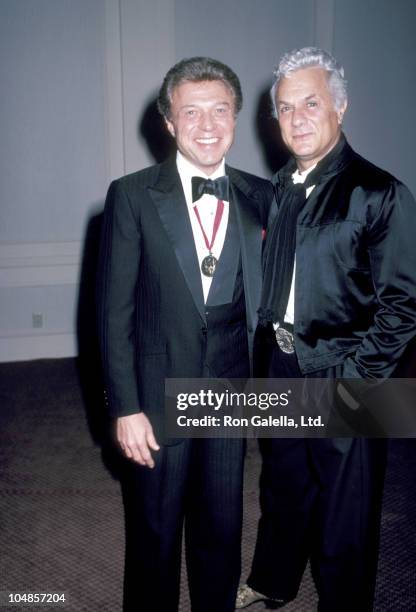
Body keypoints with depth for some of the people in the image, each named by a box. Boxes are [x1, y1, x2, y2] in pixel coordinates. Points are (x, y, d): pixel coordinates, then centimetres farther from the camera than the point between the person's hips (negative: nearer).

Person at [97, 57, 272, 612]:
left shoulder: (260, 197, 1)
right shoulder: (132, 196, -8)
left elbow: (260, 295, 5)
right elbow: (115, 309, -8)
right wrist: (125, 407, -10)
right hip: (159, 396, -2)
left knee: (222, 530, 19)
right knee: (154, 535, 15)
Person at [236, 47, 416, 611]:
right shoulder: (280, 188, 6)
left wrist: (352, 376, -15)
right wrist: (269, 347, 6)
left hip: (343, 377, -6)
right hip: (281, 365, 6)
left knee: (345, 511, 11)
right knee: (282, 484, 24)